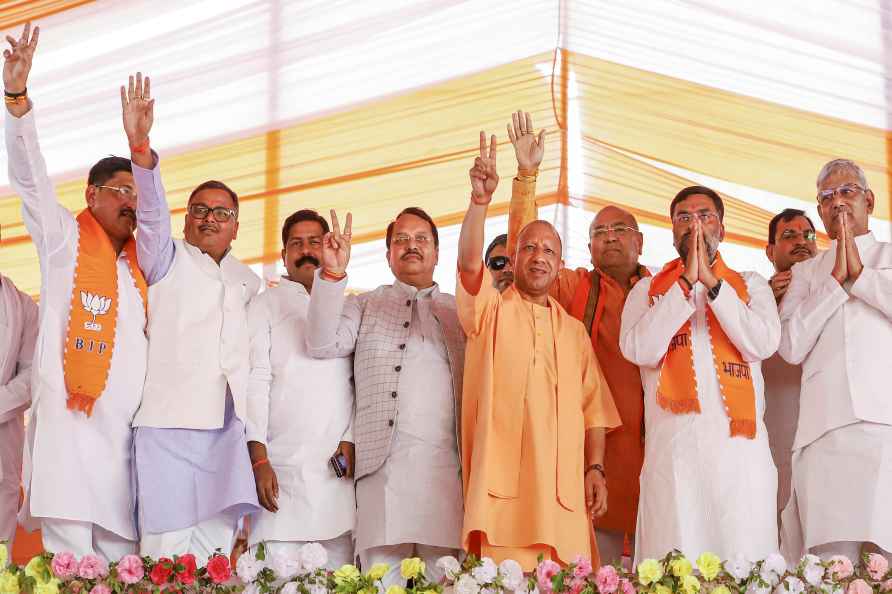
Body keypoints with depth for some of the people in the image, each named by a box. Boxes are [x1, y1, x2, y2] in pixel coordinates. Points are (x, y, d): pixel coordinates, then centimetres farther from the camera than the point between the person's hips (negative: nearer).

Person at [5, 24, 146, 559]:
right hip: (67, 418, -5)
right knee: (70, 558, -10)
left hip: (124, 426, 5)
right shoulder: (64, 241, 5)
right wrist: (17, 97, -18)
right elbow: (29, 175, -6)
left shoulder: (141, 262, 20)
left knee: (121, 559, 2)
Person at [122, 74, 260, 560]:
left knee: (216, 547, 1)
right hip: (170, 423, -4)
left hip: (226, 428, 4)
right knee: (167, 550, -10)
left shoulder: (248, 282, 22)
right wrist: (139, 146, -26)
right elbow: (152, 214, -10)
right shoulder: (168, 261, 8)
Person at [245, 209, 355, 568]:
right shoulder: (266, 305, 10)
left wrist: (351, 440, -4)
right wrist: (259, 459, -8)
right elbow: (255, 381, 1)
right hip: (282, 466, -2)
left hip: (340, 465, 2)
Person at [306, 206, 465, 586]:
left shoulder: (458, 310, 22)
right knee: (381, 579, -7)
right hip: (383, 462, -1)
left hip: (446, 464, 1)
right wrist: (333, 274, -6)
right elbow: (323, 345, 2)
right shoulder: (365, 306, 18)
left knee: (443, 577, -3)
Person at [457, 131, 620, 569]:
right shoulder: (491, 311, 8)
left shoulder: (574, 331, 18)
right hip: (503, 485, -3)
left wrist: (595, 468, 2)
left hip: (564, 489, 4)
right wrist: (480, 200, -26)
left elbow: (592, 407, 15)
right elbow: (469, 263, -12)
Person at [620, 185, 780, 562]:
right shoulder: (649, 290, 15)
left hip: (740, 443, 1)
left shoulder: (751, 286, 17)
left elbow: (762, 344, -2)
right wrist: (686, 283, -6)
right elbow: (639, 350, -4)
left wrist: (712, 283, -5)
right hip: (673, 446, -1)